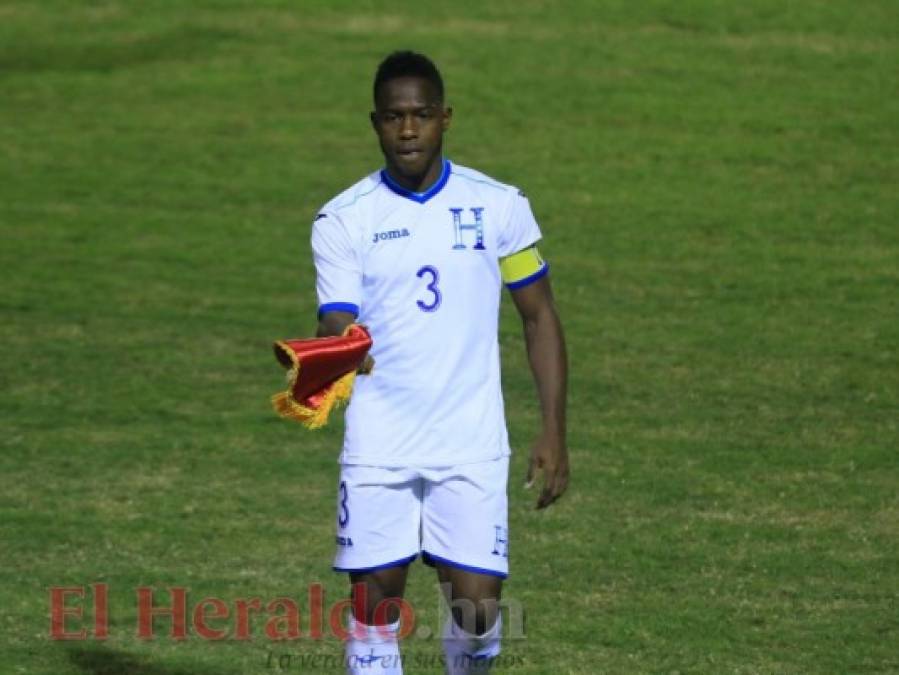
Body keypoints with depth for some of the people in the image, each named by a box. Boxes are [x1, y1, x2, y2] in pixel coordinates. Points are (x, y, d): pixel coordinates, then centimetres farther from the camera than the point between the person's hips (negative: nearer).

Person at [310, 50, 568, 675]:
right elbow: (339, 331, -10)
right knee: (374, 603, -2)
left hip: (473, 448, 0)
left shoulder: (500, 207, 1)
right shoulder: (343, 220, -2)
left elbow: (540, 318, 9)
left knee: (478, 606, -4)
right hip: (378, 451, 0)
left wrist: (554, 434, 4)